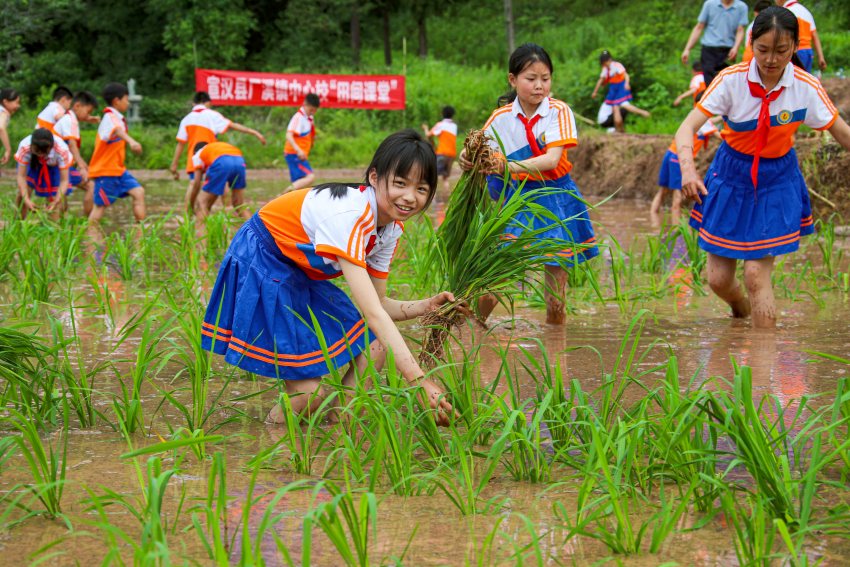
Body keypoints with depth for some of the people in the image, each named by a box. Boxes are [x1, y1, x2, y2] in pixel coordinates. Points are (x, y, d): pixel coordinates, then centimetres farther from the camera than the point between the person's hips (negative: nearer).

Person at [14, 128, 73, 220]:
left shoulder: (62, 150, -39)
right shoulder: (24, 147, -39)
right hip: (33, 164, 1)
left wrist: (56, 202, -45)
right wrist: (26, 200, -44)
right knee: (23, 189, -16)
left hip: (54, 167, -1)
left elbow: (64, 180, -33)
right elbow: (21, 176, -33)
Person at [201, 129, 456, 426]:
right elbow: (372, 312, -39)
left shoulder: (391, 227, -5)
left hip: (301, 274, 9)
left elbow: (377, 304, 1)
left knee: (373, 351, -3)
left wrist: (426, 307, -19)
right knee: (311, 392, -14)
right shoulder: (348, 214, -33)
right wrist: (418, 380, -44)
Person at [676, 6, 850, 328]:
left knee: (757, 273, -12)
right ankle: (742, 310, 41)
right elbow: (689, 127, -24)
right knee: (718, 278, 5)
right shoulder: (731, 80, -18)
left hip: (777, 183, -1)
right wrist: (687, 168, -42)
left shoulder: (806, 88, -15)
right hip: (731, 178, 1)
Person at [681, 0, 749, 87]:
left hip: (728, 51, 0)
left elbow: (740, 31, 0)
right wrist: (687, 49, 4)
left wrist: (735, 48, -18)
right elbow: (699, 28, 9)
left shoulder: (741, 7, 3)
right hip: (709, 50, 0)